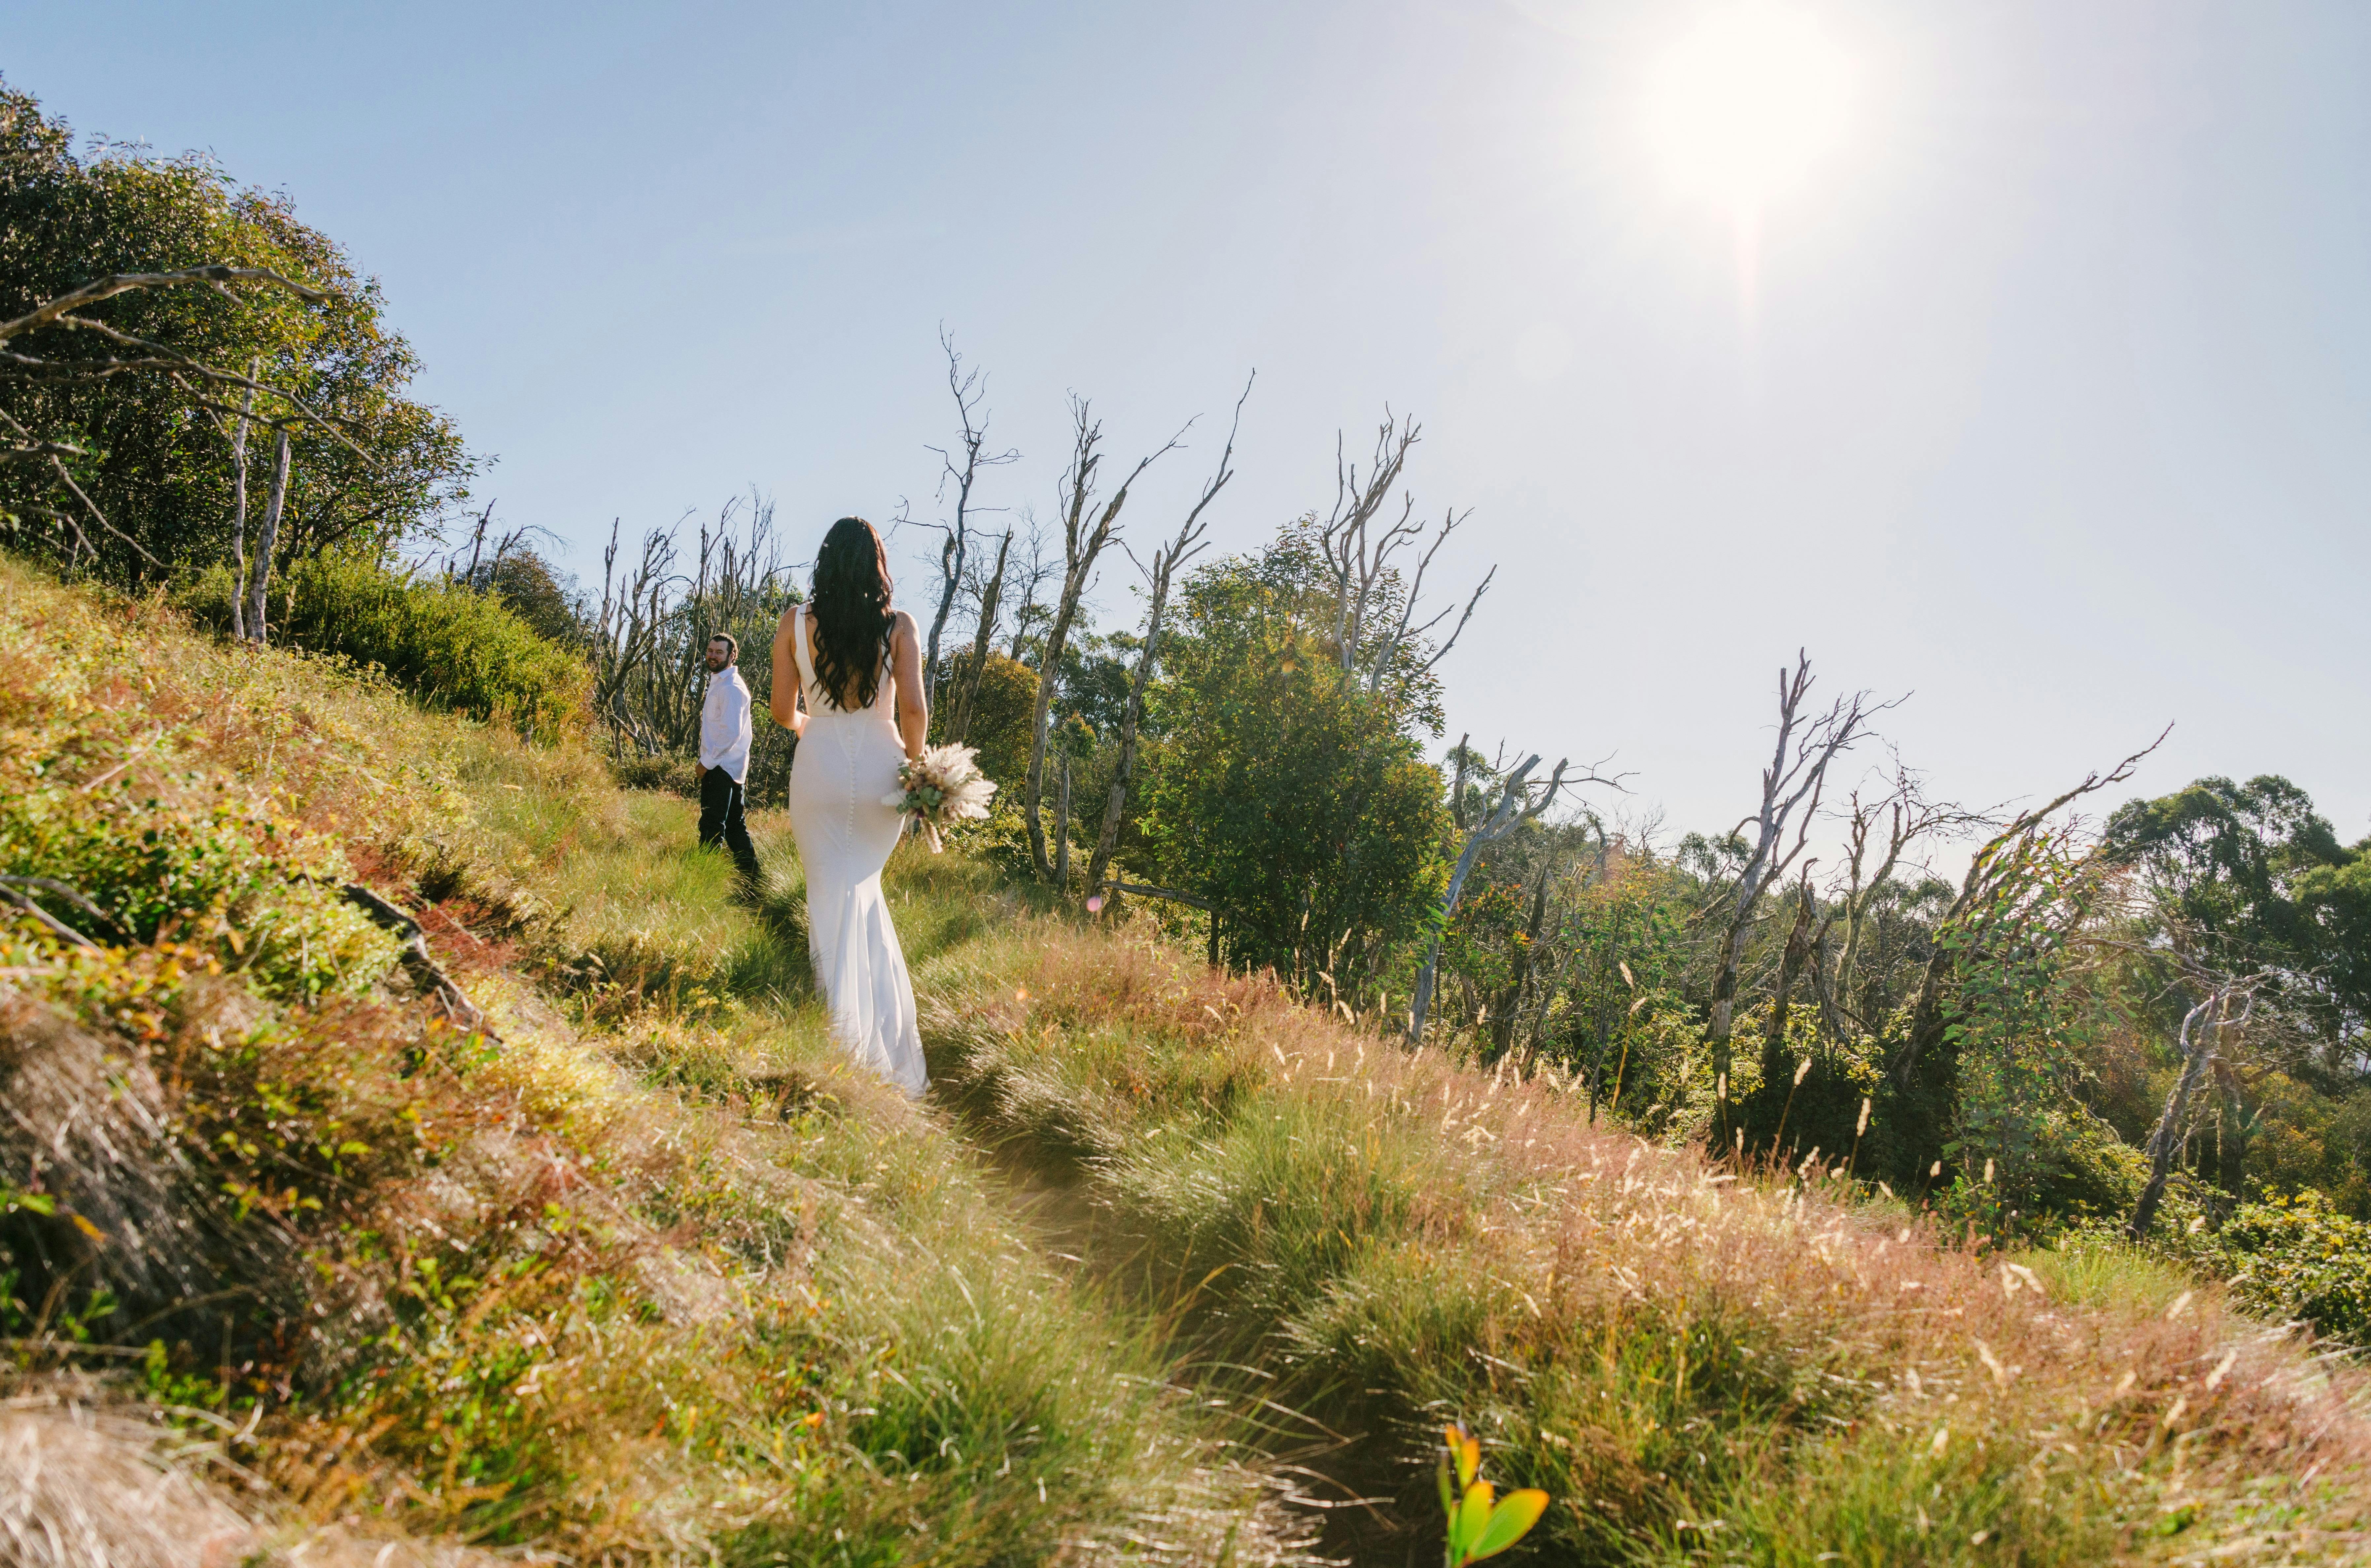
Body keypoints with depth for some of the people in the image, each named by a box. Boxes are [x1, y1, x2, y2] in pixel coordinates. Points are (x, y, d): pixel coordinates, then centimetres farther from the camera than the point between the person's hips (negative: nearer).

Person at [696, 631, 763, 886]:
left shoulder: (730, 687, -15)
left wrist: (707, 762, -16)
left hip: (721, 767, -11)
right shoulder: (719, 682, 18)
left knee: (712, 827, -9)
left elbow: (731, 732, -22)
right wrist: (708, 761, 16)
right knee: (734, 826, 14)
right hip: (728, 767, 11)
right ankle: (751, 877, 19)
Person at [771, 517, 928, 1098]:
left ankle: (843, 1026, -3)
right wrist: (915, 766, 9)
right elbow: (914, 710, -8)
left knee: (831, 894, 5)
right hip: (881, 767, 1)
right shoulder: (899, 625, -1)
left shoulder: (795, 622, 2)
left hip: (820, 767, -1)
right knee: (863, 887, 16)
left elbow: (784, 713, 5)